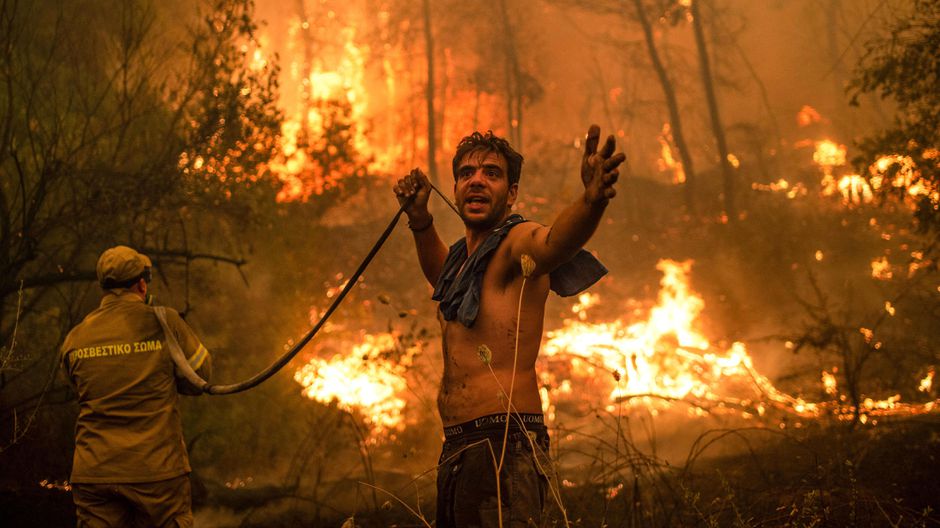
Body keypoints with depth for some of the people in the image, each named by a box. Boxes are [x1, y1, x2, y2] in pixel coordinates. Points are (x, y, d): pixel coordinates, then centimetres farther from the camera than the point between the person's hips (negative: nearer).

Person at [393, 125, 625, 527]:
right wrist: (420, 221, 27)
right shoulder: (464, 256, 20)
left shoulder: (518, 243, -6)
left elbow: (555, 241, -31)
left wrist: (592, 200, -53)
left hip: (505, 449, -9)